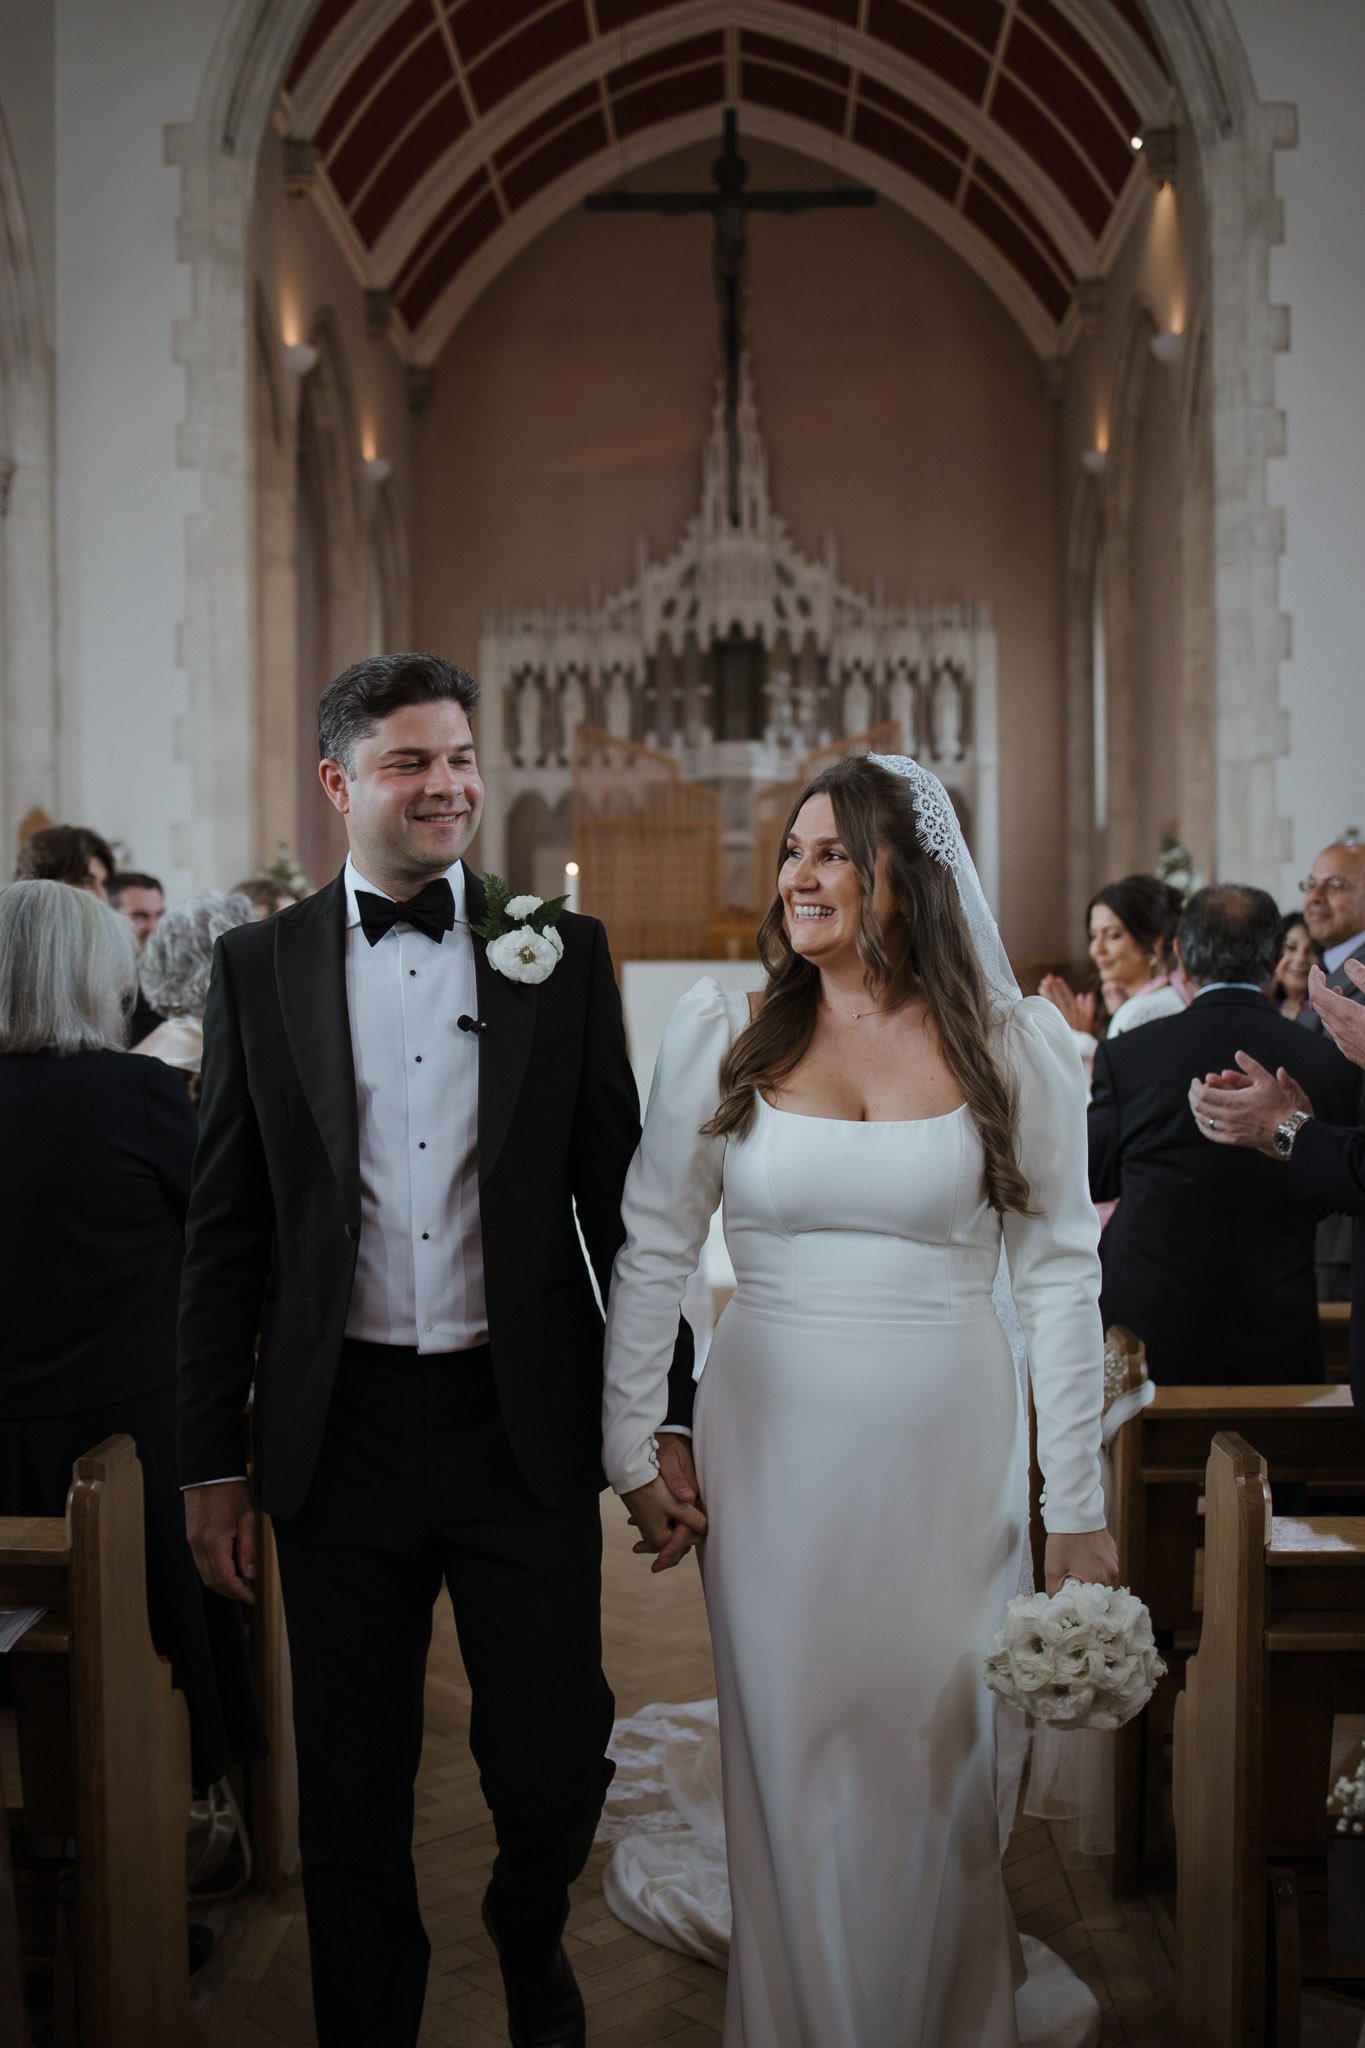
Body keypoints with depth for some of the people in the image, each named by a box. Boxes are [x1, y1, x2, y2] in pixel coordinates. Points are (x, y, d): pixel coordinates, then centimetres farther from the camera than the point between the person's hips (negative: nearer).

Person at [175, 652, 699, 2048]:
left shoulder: (562, 953, 3)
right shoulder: (259, 967, 3)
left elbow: (621, 1200, 4)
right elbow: (223, 1235, 4)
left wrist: (668, 1414, 1)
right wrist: (210, 1462, 3)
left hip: (524, 1424, 0)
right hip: (339, 1432, 0)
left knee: (553, 1763, 7)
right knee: (352, 1794, 11)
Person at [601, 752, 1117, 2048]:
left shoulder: (1015, 1047, -3)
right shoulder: (722, 1036, -2)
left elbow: (1059, 1278, -1)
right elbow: (650, 1253, 3)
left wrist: (1079, 1504, -1)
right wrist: (631, 1450, 1)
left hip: (951, 1451, 0)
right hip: (772, 1446, 0)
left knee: (936, 1761, 12)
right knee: (788, 1760, 9)